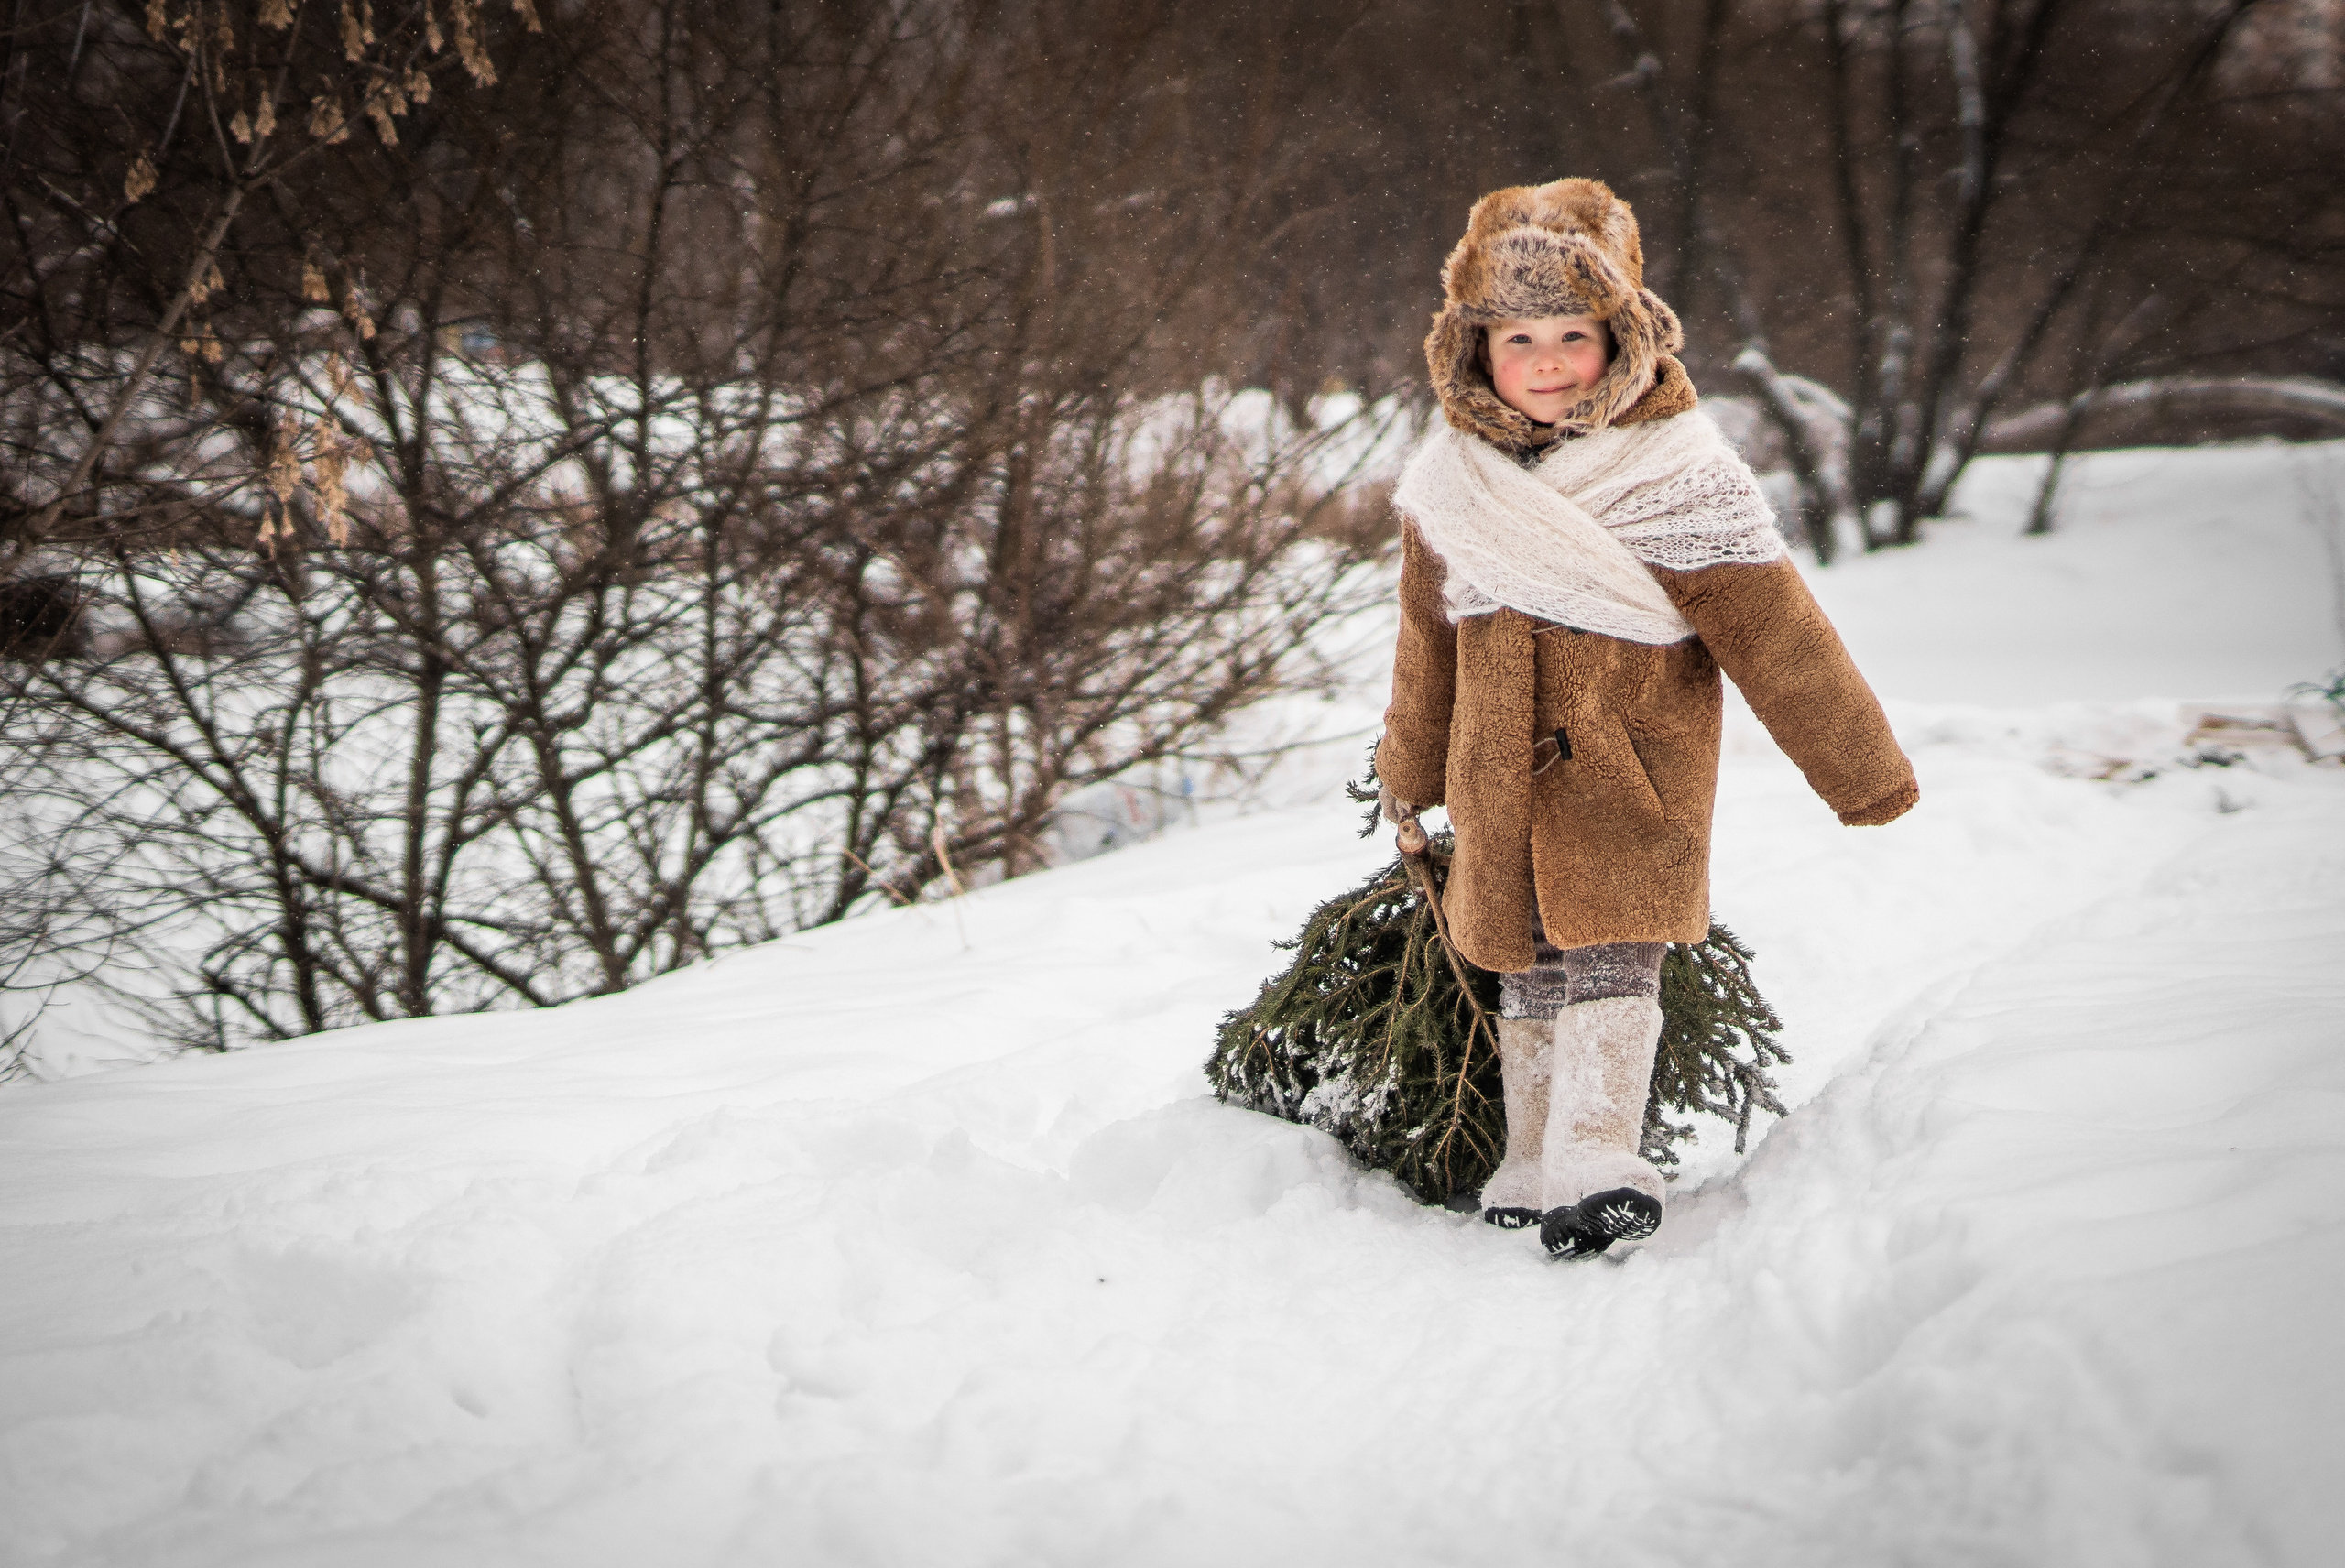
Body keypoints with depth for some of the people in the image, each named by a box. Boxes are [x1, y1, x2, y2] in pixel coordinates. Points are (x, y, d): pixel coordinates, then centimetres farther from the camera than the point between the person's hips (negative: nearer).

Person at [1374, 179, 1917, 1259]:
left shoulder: (1678, 478, -8)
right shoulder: (1450, 491, 4)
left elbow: (1774, 634, -6)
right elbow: (1427, 647, 19)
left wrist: (1864, 773, -4)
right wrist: (1407, 779, 28)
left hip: (1631, 775, -4)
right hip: (1500, 788, 4)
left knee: (1610, 961, -16)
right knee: (1527, 977, 10)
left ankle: (1596, 1163, -19)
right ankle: (1531, 1170, 21)